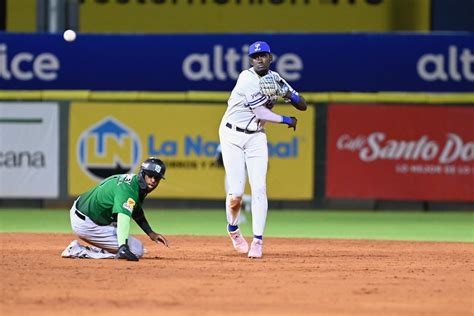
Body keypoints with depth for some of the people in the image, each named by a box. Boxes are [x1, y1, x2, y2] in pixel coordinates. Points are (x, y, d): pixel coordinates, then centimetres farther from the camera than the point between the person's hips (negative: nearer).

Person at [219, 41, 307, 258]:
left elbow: (303, 106, 6)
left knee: (259, 189, -9)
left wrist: (290, 95, -16)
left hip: (256, 137, 5)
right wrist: (287, 120, -7)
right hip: (232, 135, -4)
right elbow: (261, 113, -20)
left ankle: (257, 241, -7)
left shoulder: (275, 79, 4)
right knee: (236, 192, -8)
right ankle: (233, 229, 21)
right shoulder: (247, 79, -17)